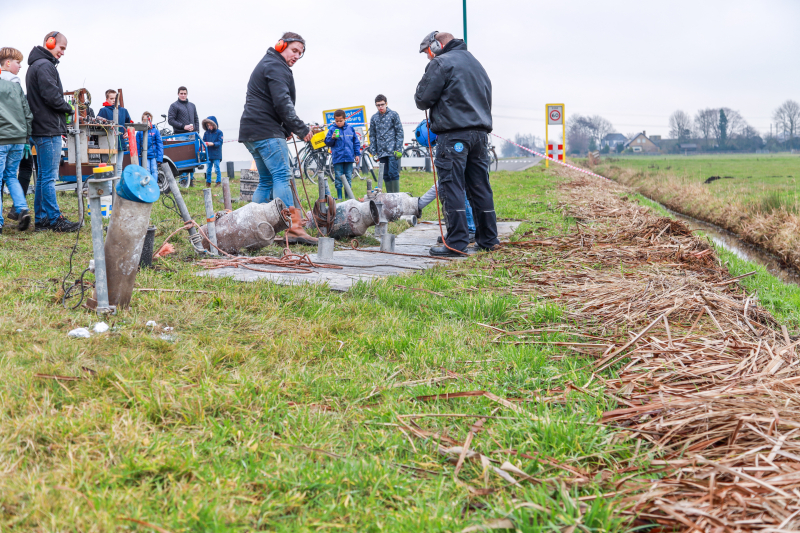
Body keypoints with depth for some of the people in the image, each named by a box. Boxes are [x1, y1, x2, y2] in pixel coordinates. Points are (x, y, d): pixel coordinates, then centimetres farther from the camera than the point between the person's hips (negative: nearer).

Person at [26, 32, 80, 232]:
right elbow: (52, 96, -21)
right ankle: (55, 220, -4)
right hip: (49, 128, -11)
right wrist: (69, 109, -5)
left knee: (43, 176, 13)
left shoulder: (36, 65, 20)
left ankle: (41, 218, 16)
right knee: (49, 177, -7)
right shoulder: (44, 66, -13)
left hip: (41, 128, 11)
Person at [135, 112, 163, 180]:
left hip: (154, 156, 0)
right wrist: (138, 161, 4)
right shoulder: (139, 132, 4)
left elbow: (160, 145, 2)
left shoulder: (155, 131, 2)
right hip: (145, 157, 0)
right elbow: (137, 147, 7)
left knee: (154, 171, -3)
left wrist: (159, 159, -5)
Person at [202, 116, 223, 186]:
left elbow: (220, 142, -8)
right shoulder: (206, 133, 9)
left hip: (216, 155, -4)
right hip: (208, 154, 4)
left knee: (217, 169, -1)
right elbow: (203, 141, 11)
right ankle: (208, 182, 16)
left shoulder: (219, 132, -4)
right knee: (208, 169, 8)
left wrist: (213, 144, -22)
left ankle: (218, 182, 7)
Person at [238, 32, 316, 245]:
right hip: (267, 132, -11)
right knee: (282, 176, -15)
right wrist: (301, 129, -15)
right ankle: (292, 227, -21)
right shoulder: (276, 67, -8)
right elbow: (282, 103, -19)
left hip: (251, 131, 11)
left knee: (266, 181, 13)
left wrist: (286, 129, 19)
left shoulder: (267, 65, 27)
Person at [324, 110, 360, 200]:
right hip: (337, 158, -2)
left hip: (349, 158, 2)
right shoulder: (332, 129, 0)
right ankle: (339, 197, 8)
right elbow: (327, 142, 0)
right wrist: (332, 138, -19)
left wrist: (357, 154, 10)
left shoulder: (350, 128, 6)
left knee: (349, 178, 7)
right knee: (338, 178, 1)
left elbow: (356, 142, 12)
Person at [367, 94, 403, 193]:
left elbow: (399, 132, -1)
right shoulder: (374, 118, 12)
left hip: (392, 151, -4)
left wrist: (398, 149, -8)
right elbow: (372, 136, 15)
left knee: (393, 173, -10)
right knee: (386, 175, 6)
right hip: (381, 152, 4)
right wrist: (374, 152, 8)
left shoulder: (393, 114, 2)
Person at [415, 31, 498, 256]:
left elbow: (423, 99, -6)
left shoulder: (440, 63, -3)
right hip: (480, 132, 8)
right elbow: (487, 99, 28)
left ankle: (456, 243, -12)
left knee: (452, 187, -8)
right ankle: (488, 239, 13)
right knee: (480, 187, 10)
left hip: (454, 134, -8)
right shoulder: (476, 63, 23)